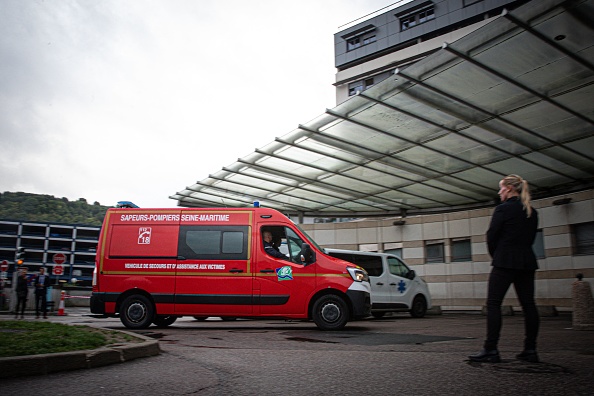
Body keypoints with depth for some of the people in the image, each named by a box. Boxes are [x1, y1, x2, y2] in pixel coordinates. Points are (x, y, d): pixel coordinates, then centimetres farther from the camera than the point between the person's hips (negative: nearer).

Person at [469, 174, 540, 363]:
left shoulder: (504, 208, -8)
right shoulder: (532, 212, 14)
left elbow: (491, 235, -7)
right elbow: (530, 237, 16)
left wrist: (495, 255, 8)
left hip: (505, 262, -8)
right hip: (527, 262, 8)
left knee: (493, 304, -5)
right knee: (528, 304, 8)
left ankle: (491, 350, -7)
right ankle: (530, 350, 12)